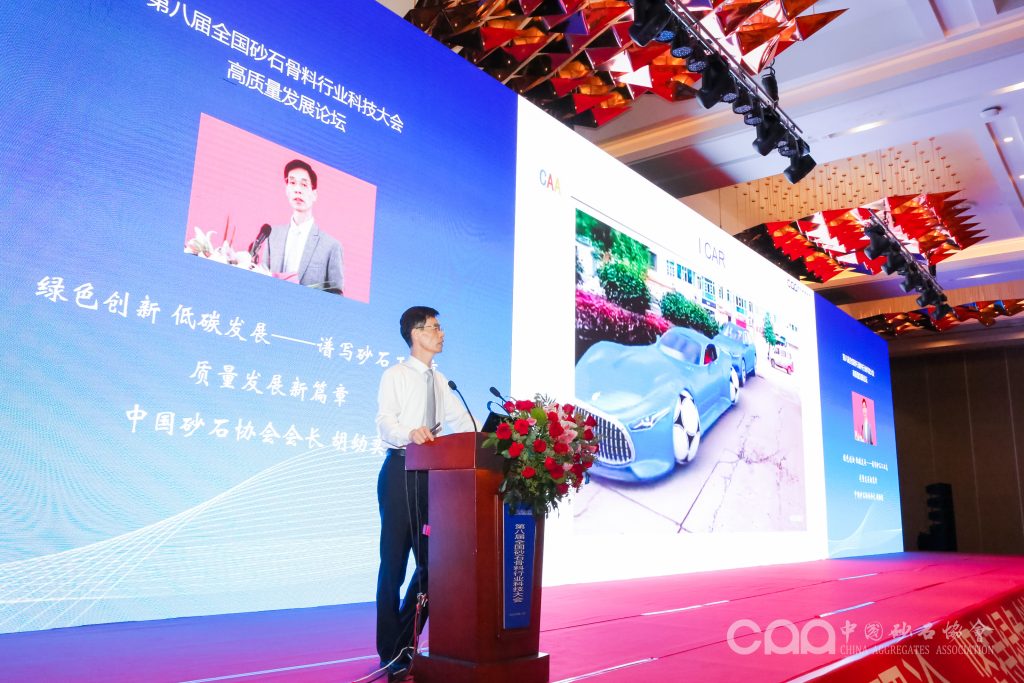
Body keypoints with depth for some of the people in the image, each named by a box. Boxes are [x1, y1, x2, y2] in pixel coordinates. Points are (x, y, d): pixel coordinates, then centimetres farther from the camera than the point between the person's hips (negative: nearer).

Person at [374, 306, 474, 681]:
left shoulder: (440, 381, 17)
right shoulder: (395, 375, -2)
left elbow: (460, 420, 13)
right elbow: (386, 421, -16)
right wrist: (410, 432, -37)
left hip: (433, 473, 6)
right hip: (402, 471, -6)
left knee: (432, 560, 7)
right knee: (394, 561, -1)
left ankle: (406, 642, 23)